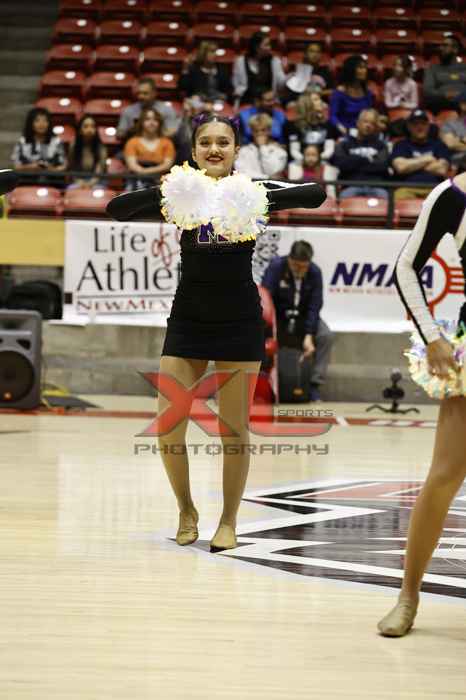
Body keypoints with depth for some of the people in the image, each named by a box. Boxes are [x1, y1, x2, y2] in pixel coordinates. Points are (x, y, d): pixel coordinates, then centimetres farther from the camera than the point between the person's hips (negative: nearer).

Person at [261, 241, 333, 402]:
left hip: (303, 317, 2)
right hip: (277, 315, -2)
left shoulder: (315, 273, -14)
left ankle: (315, 385, -15)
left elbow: (314, 306, -14)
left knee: (326, 336, -23)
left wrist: (308, 336, -26)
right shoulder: (276, 266, -21)